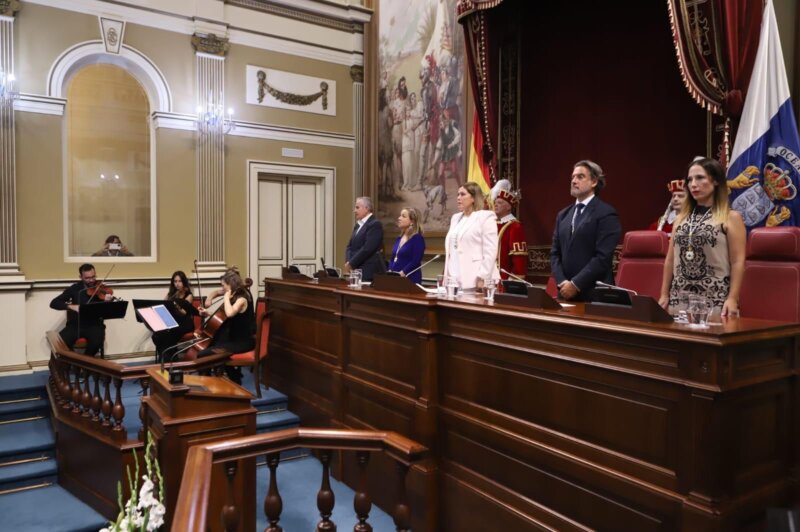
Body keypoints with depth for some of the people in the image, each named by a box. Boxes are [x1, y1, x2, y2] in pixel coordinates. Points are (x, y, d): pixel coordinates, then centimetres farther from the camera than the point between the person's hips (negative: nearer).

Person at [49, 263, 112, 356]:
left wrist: (108, 302, -30)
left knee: (96, 341, -32)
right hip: (75, 324, 1)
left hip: (95, 325, -1)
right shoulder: (75, 288, 4)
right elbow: (54, 303, 0)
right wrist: (71, 306, -18)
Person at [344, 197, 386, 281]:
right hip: (357, 270, 8)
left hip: (370, 272, -8)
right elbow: (350, 246, 16)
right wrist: (348, 262, -2)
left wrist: (351, 264, -13)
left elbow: (367, 248, -18)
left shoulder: (375, 224, -9)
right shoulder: (358, 225, 18)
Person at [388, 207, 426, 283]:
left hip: (410, 280, -7)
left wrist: (401, 274, -20)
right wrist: (390, 272, 0)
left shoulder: (418, 239, -7)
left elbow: (415, 261, -16)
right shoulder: (399, 238, 15)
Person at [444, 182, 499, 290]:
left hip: (475, 281, -6)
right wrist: (447, 276, 14)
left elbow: (490, 252, -11)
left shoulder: (486, 217, -3)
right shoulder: (455, 218, 19)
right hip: (455, 280, 7)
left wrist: (482, 278, -17)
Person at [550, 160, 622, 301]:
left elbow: (603, 257, -15)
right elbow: (555, 253, 10)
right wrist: (561, 282, -5)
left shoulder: (606, 214, -6)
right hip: (566, 292, 6)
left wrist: (575, 284, -16)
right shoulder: (563, 215, 14)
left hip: (594, 294, -5)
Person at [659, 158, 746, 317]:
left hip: (715, 299, -4)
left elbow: (738, 262, -5)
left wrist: (733, 298, -14)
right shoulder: (681, 217, 13)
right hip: (680, 297, 4)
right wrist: (664, 294, 7)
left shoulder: (731, 217, 1)